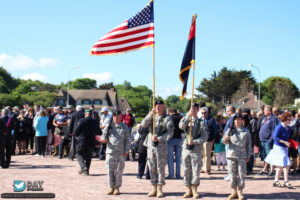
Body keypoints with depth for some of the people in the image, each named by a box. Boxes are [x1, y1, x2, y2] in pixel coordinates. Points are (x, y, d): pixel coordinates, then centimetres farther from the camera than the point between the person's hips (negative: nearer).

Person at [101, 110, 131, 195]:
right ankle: (111, 187, 12)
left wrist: (126, 151, -1)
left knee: (118, 171, 2)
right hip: (110, 152, 1)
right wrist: (104, 139, -9)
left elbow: (127, 140, 7)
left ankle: (117, 188, 12)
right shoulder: (109, 126, 10)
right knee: (110, 171, 1)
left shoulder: (124, 127, 7)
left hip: (121, 153, -1)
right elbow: (104, 135, 15)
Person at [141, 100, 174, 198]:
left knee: (161, 168, -1)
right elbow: (143, 124, -7)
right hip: (150, 145, 4)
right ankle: (154, 188, 15)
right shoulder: (151, 117, 11)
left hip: (162, 146, -4)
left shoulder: (167, 119, -1)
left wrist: (158, 138, -19)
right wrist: (150, 115, -20)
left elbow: (170, 133, -8)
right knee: (152, 168, 6)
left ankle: (160, 189, 7)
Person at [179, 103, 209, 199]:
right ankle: (189, 190, 14)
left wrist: (194, 142, -14)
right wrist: (188, 115, -19)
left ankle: (194, 190, 10)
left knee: (196, 170, -2)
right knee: (186, 170, 5)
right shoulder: (186, 120, 10)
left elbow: (205, 136, -3)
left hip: (197, 149, -2)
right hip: (186, 148, 2)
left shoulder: (201, 122, 3)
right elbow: (181, 126, -12)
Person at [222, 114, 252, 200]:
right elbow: (224, 142, 7)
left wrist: (248, 156, 5)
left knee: (241, 175, 0)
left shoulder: (246, 131, 5)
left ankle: (240, 192, 10)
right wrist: (225, 139, -16)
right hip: (231, 155, 1)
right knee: (232, 174, 4)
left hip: (242, 156, -1)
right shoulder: (230, 130, 6)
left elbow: (249, 144, 9)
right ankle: (234, 192, 15)